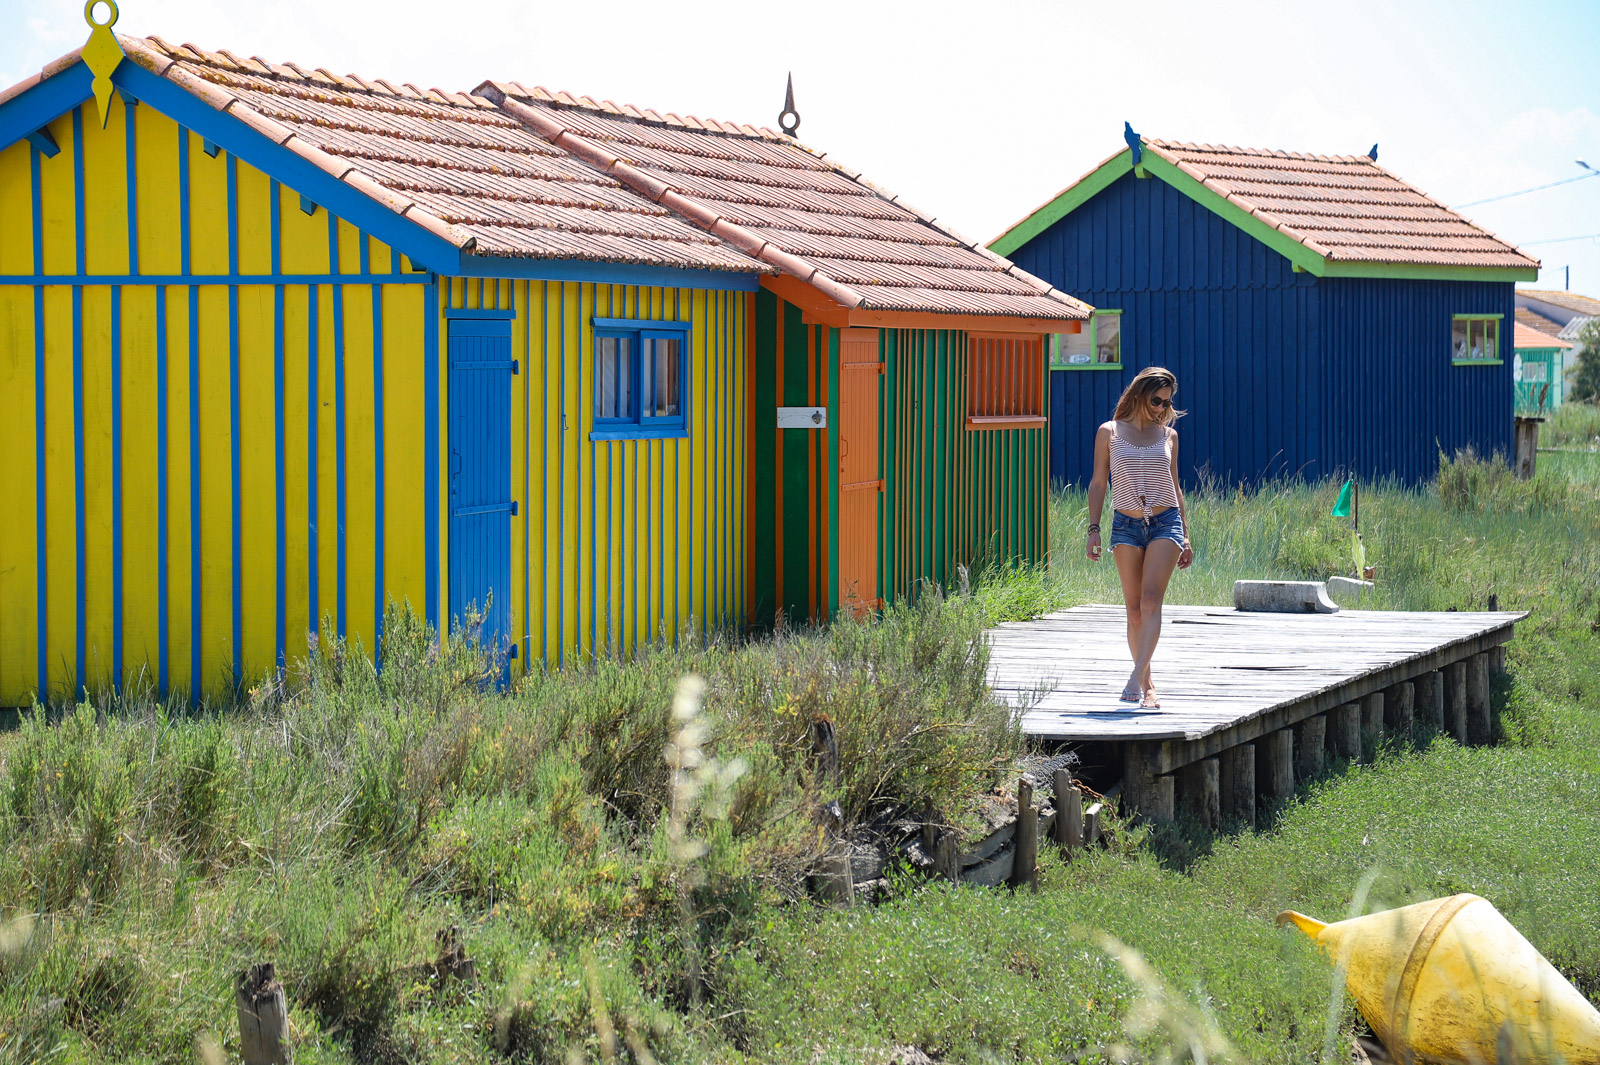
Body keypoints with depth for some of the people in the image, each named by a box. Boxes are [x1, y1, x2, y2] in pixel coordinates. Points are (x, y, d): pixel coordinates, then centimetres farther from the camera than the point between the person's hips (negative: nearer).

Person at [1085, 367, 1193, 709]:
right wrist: (1093, 529, -2)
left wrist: (1186, 538, 14)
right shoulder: (1109, 432, 6)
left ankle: (1137, 677, -26)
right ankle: (1147, 683, 11)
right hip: (1126, 525, 0)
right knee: (1134, 609, 1)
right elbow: (1098, 483, 7)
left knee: (1151, 601, -17)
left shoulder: (1168, 435, 11)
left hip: (1165, 523, 0)